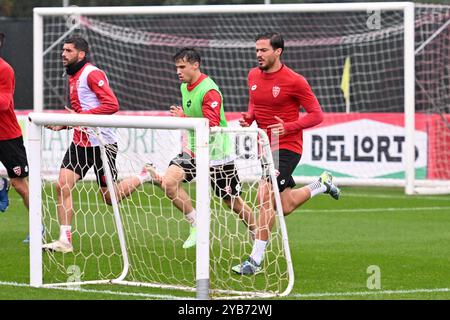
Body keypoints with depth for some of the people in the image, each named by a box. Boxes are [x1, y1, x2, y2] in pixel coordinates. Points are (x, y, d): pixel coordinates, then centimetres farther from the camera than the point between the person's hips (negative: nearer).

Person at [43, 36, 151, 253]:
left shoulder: (92, 74, -14)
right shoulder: (73, 78, 15)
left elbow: (112, 105, -24)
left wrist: (80, 115, -26)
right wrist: (63, 124, 9)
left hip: (101, 143, -8)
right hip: (81, 142, 8)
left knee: (111, 198, 1)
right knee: (62, 185, -8)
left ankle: (145, 177, 26)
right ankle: (65, 240, -7)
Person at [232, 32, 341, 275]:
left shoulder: (294, 81, -15)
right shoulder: (253, 76, 5)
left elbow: (316, 114, -10)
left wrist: (288, 127, -24)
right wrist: (249, 117, -1)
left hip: (286, 147, -7)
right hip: (265, 146, 7)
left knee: (265, 197, -21)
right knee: (286, 207, 15)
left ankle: (256, 260, -15)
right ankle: (322, 184, 45)